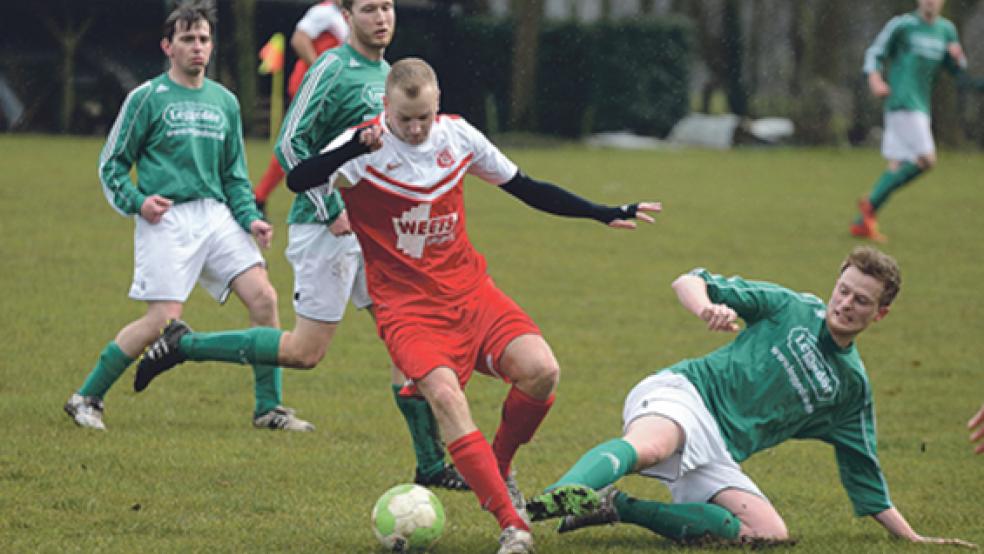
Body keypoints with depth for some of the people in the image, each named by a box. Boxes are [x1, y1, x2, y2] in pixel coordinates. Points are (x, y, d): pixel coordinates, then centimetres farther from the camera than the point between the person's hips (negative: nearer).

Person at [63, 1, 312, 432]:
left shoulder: (225, 101, 16)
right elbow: (112, 163, 4)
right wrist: (136, 202, -12)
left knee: (263, 297, -10)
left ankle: (269, 408, 1)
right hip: (167, 218, -5)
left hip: (216, 214, 5)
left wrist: (250, 219, 6)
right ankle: (86, 398, 1)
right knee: (163, 319, -14)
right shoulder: (147, 98, 1)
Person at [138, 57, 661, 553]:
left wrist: (606, 214, 16)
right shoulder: (364, 146, -11)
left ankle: (499, 471, 8)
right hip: (406, 304, -4)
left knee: (540, 369, -19)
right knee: (444, 394, -29)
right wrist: (355, 149, -44)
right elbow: (298, 180, -28)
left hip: (469, 289, 4)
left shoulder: (458, 135, 3)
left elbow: (525, 188, 15)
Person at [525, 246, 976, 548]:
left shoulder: (852, 386, 19)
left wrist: (913, 538, 21)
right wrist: (708, 308, -18)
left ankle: (620, 508, -21)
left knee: (772, 534, -21)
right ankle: (555, 500, -68)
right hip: (683, 392, -5)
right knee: (647, 446, -39)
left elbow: (863, 476, 26)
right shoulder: (791, 309, 8)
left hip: (718, 452, 5)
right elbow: (688, 282, 6)